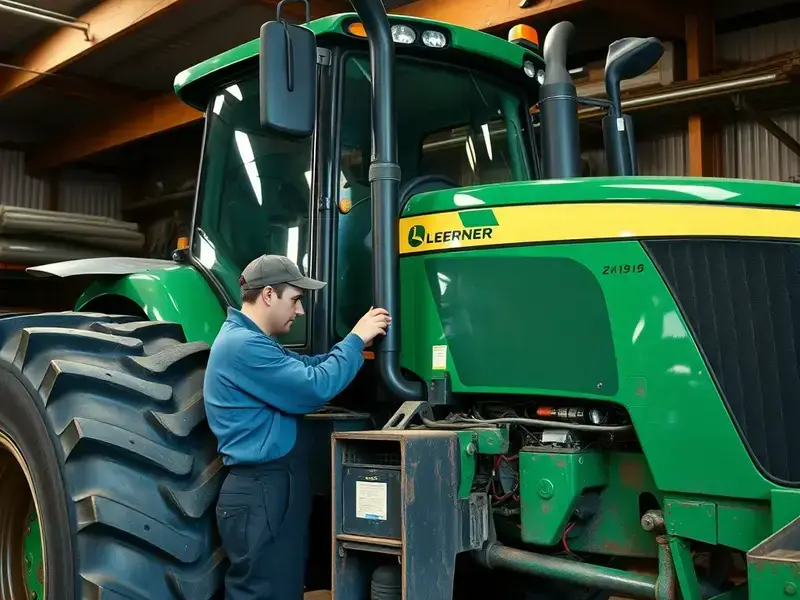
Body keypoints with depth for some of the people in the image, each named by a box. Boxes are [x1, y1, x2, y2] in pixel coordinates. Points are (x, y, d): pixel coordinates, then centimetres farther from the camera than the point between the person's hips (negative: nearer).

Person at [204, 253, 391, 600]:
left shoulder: (251, 340, 17)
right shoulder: (242, 344, -19)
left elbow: (306, 368, 18)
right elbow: (314, 387, -23)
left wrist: (358, 342, 5)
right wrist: (356, 340, -11)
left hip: (275, 489, 11)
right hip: (261, 494, -11)